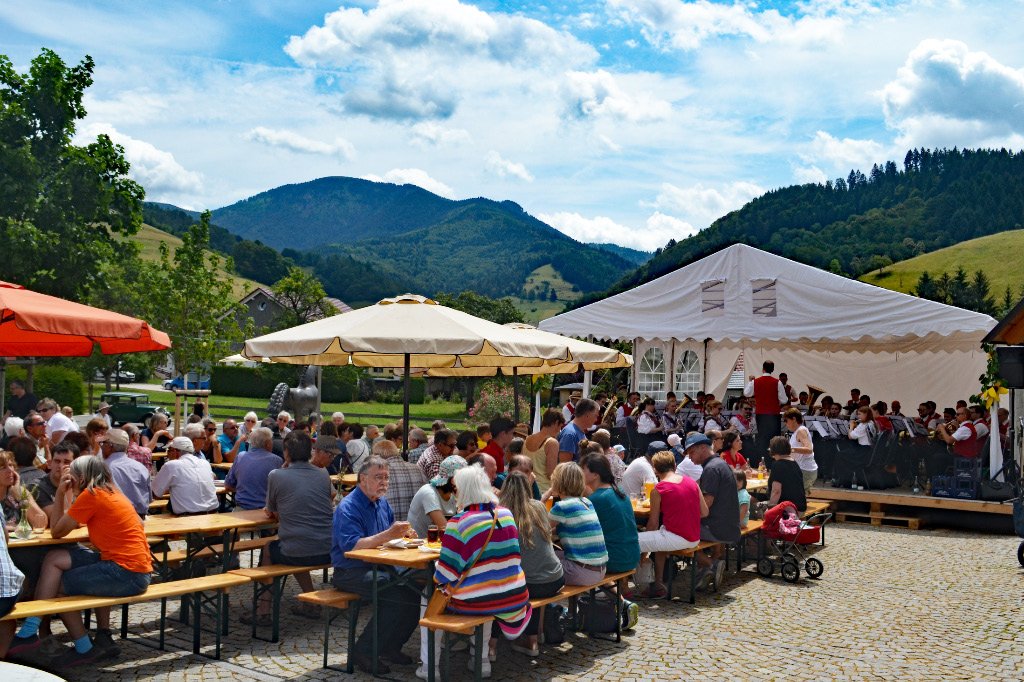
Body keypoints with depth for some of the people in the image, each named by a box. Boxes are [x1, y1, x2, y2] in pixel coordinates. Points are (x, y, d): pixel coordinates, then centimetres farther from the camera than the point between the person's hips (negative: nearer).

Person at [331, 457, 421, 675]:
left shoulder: (382, 503, 12)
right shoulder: (347, 508, -14)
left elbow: (390, 537, 21)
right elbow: (352, 546, -25)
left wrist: (401, 533, -4)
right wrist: (387, 535, -33)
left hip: (378, 568, 8)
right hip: (351, 573, -8)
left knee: (415, 591, -14)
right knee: (397, 597, -28)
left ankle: (390, 647, 3)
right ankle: (363, 652, -13)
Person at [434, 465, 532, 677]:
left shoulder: (458, 523, -14)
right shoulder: (506, 514, 1)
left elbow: (444, 576, -12)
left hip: (474, 602, -5)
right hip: (514, 598, 5)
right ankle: (487, 648, 36)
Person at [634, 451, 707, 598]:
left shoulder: (658, 490, -10)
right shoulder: (692, 482, 5)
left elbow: (653, 523, -3)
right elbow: (705, 512, 8)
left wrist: (646, 549, 12)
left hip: (677, 539, -8)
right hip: (695, 538, 8)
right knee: (659, 538, 33)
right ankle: (658, 584, 33)